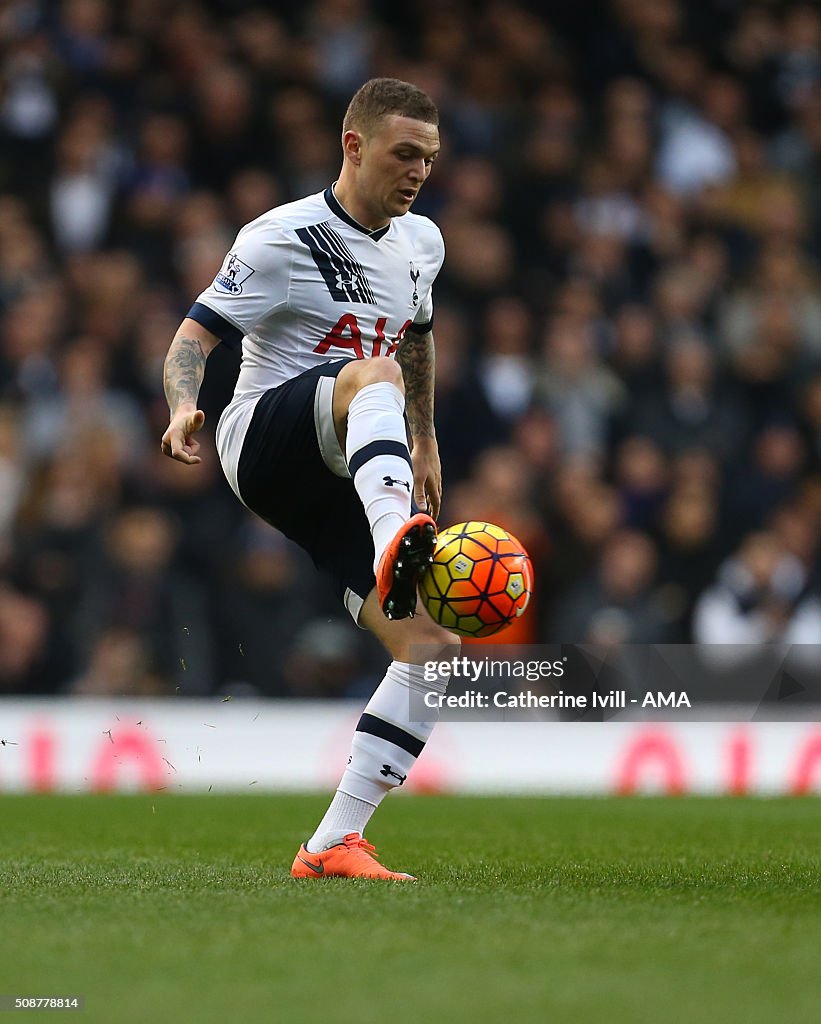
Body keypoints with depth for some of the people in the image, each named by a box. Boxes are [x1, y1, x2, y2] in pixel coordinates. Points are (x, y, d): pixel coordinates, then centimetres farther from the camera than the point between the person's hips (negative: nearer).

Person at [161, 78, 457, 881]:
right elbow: (195, 334, -11)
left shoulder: (421, 243, 12)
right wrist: (184, 409, -31)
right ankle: (394, 545, -69)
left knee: (432, 647, -9)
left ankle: (334, 844, -7)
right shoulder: (283, 239, -8)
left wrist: (425, 443, 33)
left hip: (339, 480, 7)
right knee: (372, 374, -38)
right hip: (264, 445, -7)